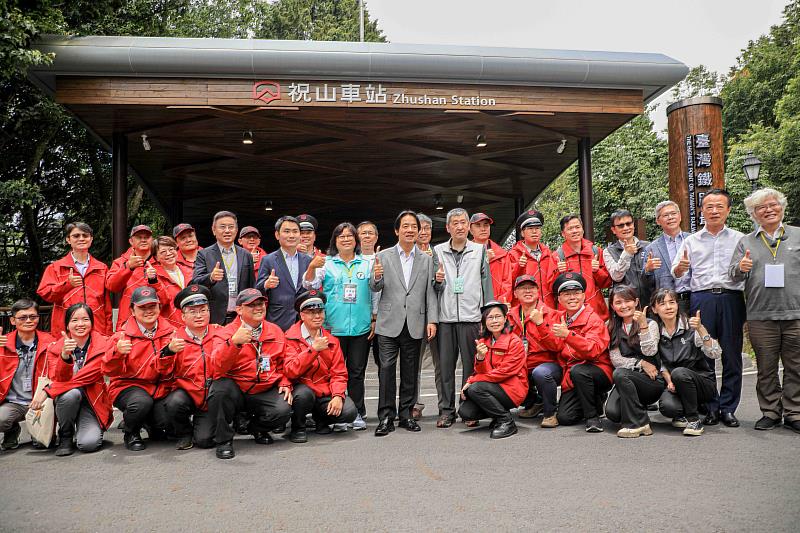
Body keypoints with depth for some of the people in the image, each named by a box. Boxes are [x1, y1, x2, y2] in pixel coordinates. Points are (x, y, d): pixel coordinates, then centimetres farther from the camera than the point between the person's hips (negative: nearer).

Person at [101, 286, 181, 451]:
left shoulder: (169, 332, 1)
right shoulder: (123, 334, -6)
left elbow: (166, 369, -3)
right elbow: (109, 370, -11)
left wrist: (170, 350, -24)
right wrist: (117, 353, -32)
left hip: (159, 388, 2)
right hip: (129, 386, -2)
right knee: (142, 402, -35)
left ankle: (150, 422, 22)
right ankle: (131, 434, -1)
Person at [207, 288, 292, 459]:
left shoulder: (276, 331, 9)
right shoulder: (228, 332, -5)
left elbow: (282, 364, 21)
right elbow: (218, 368, -21)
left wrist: (285, 384, 3)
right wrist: (234, 342, -35)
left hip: (265, 392, 3)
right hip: (235, 391, -2)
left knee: (283, 410, -25)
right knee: (220, 387, -35)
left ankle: (257, 428, 13)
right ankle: (223, 440, -11)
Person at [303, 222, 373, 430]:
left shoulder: (367, 264, 10)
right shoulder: (326, 263, 6)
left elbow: (375, 294, 12)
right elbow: (309, 285, -2)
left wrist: (374, 320, 7)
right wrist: (311, 267, -21)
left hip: (361, 327, 1)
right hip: (333, 327, -1)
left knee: (357, 371, 5)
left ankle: (357, 413, 13)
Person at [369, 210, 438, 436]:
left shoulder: (426, 259, 9)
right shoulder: (383, 257, 5)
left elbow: (430, 291, 7)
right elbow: (375, 288, 4)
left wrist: (432, 320, -2)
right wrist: (376, 277, -19)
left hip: (415, 324, 2)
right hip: (390, 323, -1)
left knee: (410, 372, 8)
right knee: (386, 369, -4)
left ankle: (406, 415, 18)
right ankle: (386, 417, 3)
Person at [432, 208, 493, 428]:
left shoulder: (480, 251, 8)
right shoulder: (438, 251, 9)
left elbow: (486, 284, 6)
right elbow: (435, 288, 12)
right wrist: (438, 281, -11)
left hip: (471, 316, -1)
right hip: (446, 317, 1)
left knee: (471, 365, 2)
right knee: (446, 365, 3)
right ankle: (446, 410, 11)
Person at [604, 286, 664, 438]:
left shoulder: (650, 324, 3)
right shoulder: (613, 329, 12)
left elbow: (649, 352, -13)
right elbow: (615, 359, 2)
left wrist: (643, 325, -20)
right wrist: (640, 364, -10)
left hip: (652, 380, -3)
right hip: (627, 380, 3)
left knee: (620, 374, -33)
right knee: (612, 412, -25)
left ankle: (638, 424, -20)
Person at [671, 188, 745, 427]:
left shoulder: (740, 239, 13)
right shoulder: (691, 241, 15)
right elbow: (676, 273, 11)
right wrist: (680, 268, -12)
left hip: (731, 298, 0)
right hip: (702, 299, 0)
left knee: (731, 355, 1)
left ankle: (728, 408, 10)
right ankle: (709, 407, 9)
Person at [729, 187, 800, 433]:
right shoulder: (746, 242, 11)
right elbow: (733, 275, 5)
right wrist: (740, 268, -16)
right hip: (761, 316, 1)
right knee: (766, 368, 7)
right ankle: (770, 412, 17)